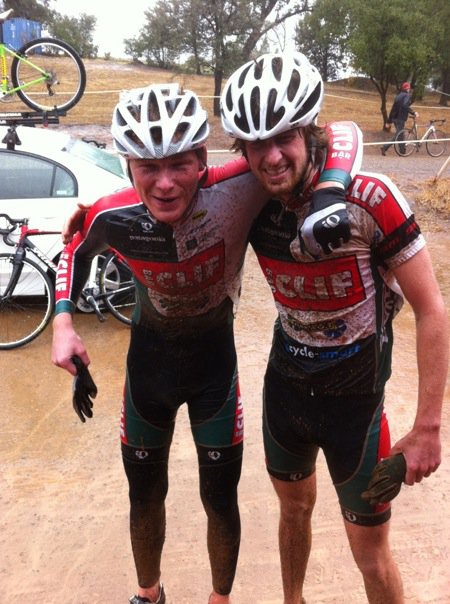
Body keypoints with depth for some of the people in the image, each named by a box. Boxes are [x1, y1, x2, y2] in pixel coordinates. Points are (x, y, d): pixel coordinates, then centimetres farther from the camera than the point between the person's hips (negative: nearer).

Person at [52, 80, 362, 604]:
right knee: (145, 492, 18)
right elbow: (77, 250, 3)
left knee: (220, 498, 11)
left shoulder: (236, 189, -30)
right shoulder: (112, 218, -22)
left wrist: (329, 196, -41)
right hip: (149, 356, 2)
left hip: (214, 357, -1)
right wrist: (63, 320, -6)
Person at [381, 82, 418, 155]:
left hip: (395, 118, 8)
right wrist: (413, 113, -25)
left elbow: (393, 109, 17)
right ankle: (385, 147, -20)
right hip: (400, 119, -8)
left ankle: (402, 151, 16)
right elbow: (405, 106, -25)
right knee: (398, 135, -7)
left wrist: (389, 121, 19)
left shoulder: (398, 96, 18)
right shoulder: (407, 95, -5)